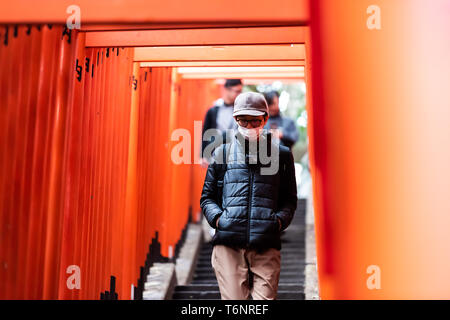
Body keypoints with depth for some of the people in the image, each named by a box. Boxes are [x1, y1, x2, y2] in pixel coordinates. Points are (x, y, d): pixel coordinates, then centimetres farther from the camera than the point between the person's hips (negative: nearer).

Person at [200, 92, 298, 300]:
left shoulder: (281, 155, 14)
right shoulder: (222, 154, 15)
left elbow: (290, 199, 18)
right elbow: (207, 197, 19)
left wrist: (279, 220, -1)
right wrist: (217, 218, -1)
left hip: (266, 246, 0)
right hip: (228, 244, 0)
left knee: (265, 299, -9)